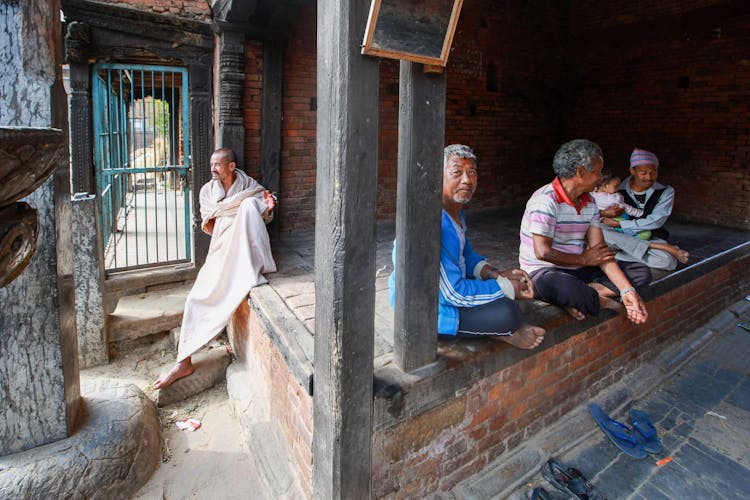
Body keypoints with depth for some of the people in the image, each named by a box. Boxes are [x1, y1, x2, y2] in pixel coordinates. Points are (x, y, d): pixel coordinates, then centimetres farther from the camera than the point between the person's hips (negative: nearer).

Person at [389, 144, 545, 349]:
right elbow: (454, 293, -28)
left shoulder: (455, 209, 4)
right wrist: (508, 288, -17)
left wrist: (497, 275, -2)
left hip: (450, 287, 11)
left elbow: (466, 254, 17)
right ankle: (506, 332, 7)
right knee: (506, 312, -23)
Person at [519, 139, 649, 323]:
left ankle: (582, 295, -18)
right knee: (571, 291, -42)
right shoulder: (545, 200, -17)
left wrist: (627, 291, -9)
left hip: (578, 271, 9)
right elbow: (542, 252, -23)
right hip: (543, 272, -8)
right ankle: (603, 301, -10)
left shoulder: (589, 202, 10)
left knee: (641, 272, 0)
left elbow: (601, 252, 4)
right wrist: (584, 259, -7)